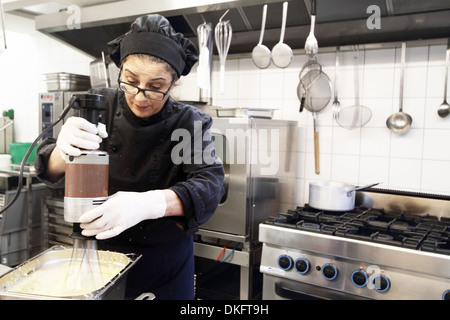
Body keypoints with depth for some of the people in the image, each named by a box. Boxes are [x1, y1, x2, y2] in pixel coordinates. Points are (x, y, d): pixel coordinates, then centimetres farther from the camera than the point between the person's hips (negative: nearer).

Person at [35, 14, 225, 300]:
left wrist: (147, 204, -46)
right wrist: (63, 151, -37)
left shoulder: (190, 123, -12)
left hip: (166, 260, -1)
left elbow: (210, 184, -27)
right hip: (101, 252, 1)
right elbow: (52, 172, -12)